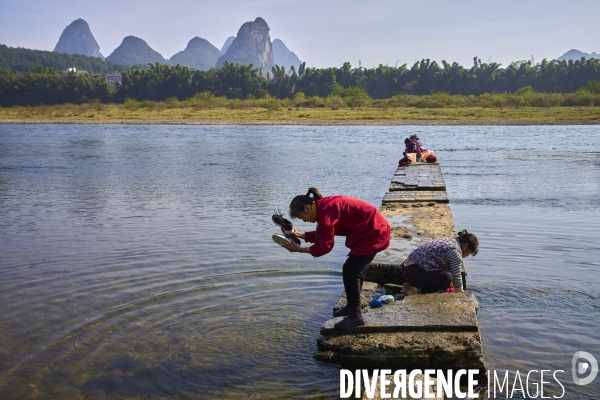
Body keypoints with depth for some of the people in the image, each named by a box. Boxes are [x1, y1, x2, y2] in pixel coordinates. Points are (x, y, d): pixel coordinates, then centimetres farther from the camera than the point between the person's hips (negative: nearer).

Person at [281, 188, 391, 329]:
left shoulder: (326, 210, -22)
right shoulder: (325, 206, 8)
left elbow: (324, 246, -22)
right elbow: (322, 236, 14)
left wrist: (298, 249, -17)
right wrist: (300, 235, 6)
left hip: (373, 234, -10)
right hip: (375, 231, 10)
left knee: (350, 270, -8)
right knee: (356, 269, 18)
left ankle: (355, 315, -3)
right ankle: (352, 307, 31)